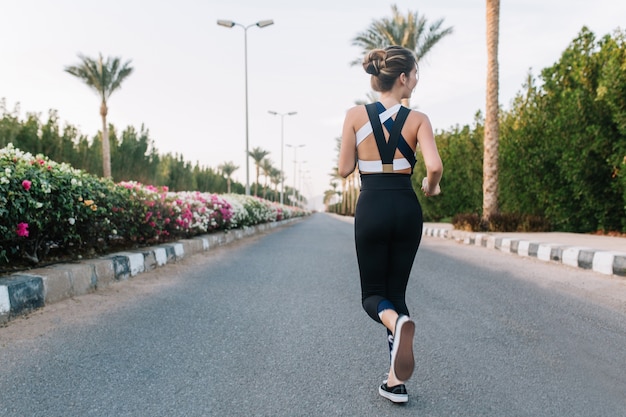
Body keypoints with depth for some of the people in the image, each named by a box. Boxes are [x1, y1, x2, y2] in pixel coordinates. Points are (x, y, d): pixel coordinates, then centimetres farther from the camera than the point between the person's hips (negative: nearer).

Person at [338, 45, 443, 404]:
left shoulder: (356, 115, -1)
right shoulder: (418, 119, -2)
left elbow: (345, 169, 0)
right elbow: (435, 166, -14)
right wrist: (431, 187, 7)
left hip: (371, 208, -1)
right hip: (407, 208, 1)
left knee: (373, 293, 12)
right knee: (397, 290, 15)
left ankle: (397, 322, -25)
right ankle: (396, 381, 16)